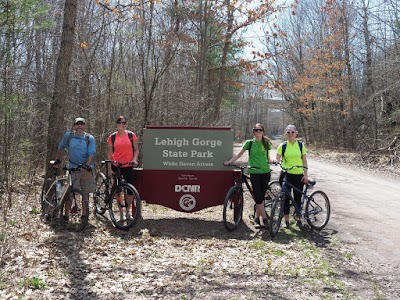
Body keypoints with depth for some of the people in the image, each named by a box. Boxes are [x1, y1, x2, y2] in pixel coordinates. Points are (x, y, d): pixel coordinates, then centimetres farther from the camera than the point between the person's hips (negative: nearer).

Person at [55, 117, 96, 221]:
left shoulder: (90, 138, -1)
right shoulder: (68, 135, 3)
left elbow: (91, 153, -10)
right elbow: (60, 148, 18)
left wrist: (87, 166, -23)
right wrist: (57, 160, 12)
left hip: (87, 168, 1)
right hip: (73, 168, 0)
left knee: (86, 193, 7)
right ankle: (66, 215, 2)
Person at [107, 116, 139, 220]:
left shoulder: (131, 135, 2)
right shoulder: (112, 137, 2)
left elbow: (136, 149, 6)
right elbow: (109, 153, 5)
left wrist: (135, 159, -12)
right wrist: (109, 168, -1)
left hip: (128, 166, 0)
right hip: (116, 166, 0)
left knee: (131, 189, -5)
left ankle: (128, 211, 15)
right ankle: (121, 213, 18)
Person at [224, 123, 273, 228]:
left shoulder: (266, 143, 7)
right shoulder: (249, 143, 2)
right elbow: (239, 154, 7)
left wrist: (270, 160, -2)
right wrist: (229, 161, 2)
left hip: (265, 172, 2)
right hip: (254, 173, -2)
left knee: (261, 196, 6)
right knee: (258, 197, -8)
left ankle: (257, 217, 19)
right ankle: (265, 218, 4)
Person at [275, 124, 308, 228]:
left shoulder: (301, 145, 4)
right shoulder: (283, 145, 1)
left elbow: (304, 161, 5)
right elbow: (277, 159, 0)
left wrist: (306, 175, -1)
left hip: (299, 175, 1)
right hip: (286, 174, -1)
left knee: (298, 197, 6)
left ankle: (298, 218, 22)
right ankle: (286, 220, 10)